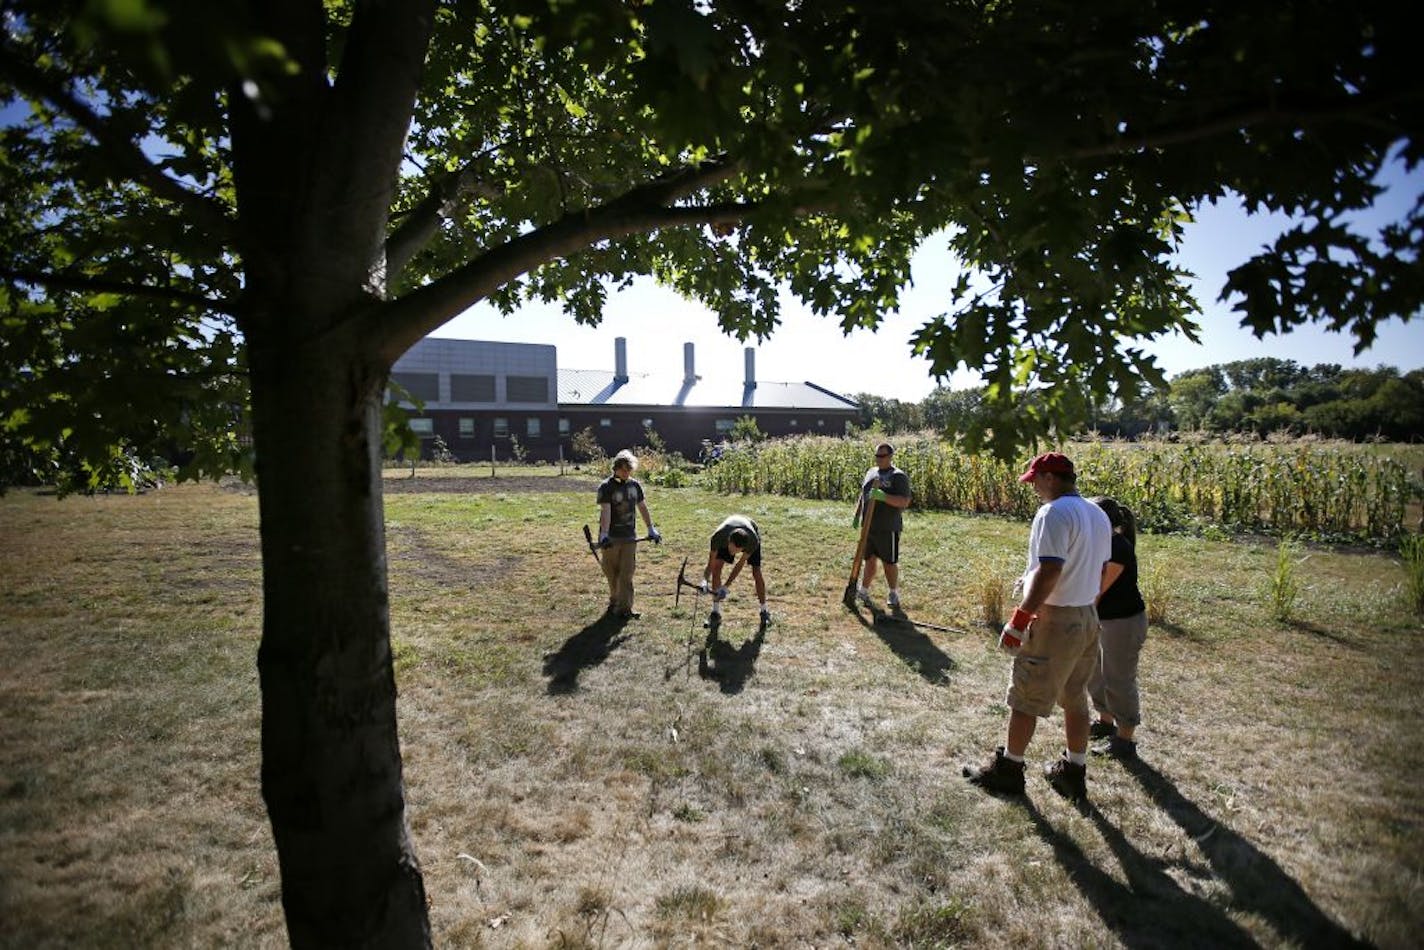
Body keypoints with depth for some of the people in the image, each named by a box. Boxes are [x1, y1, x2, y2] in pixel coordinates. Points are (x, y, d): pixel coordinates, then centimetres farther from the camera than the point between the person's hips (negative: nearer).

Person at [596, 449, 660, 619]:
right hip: (611, 538, -3)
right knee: (612, 573, 8)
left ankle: (624, 608, 5)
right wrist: (604, 534, -29)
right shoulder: (606, 486, -9)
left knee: (626, 574, 0)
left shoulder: (634, 485, 5)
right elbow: (605, 511, -19)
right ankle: (614, 602, 28)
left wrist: (651, 529, 13)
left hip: (629, 536, 3)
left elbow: (642, 507, 14)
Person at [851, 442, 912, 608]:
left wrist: (883, 496, -28)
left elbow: (905, 502, -17)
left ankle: (894, 595, 18)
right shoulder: (870, 473, 13)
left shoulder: (899, 476, -8)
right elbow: (862, 496, 22)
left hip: (888, 528, -6)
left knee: (889, 562, 4)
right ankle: (863, 591, 22)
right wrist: (856, 516, 15)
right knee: (869, 560, 14)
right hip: (869, 527, 6)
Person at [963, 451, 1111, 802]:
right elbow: (1101, 572, 15)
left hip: (1054, 621, -9)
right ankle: (1073, 773, 29)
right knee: (1076, 699, 18)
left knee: (1025, 699, 4)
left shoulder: (1054, 513, -19)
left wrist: (1020, 618, -24)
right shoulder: (1098, 514, 11)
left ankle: (1008, 769, 16)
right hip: (1088, 618, 9)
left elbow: (1049, 572, -26)